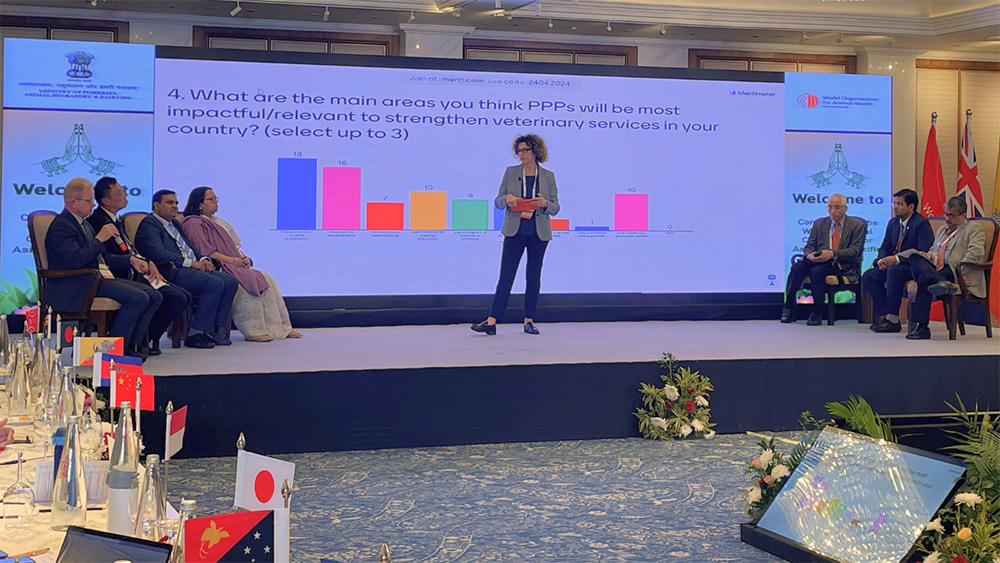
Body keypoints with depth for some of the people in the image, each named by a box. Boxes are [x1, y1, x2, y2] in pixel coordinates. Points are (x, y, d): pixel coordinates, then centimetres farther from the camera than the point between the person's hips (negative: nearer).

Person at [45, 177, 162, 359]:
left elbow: (101, 258, 26)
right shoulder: (61, 226, -10)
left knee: (154, 296, -4)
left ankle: (132, 346, -4)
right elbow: (76, 260, -24)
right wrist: (100, 238, -15)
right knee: (138, 298, -26)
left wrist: (131, 260, 12)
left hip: (101, 278, 10)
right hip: (76, 286, -10)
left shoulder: (84, 224, 22)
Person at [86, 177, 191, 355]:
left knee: (186, 296, 2)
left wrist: (150, 265, -1)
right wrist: (146, 264, -10)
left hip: (137, 274, 10)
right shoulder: (99, 221, -13)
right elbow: (114, 258, -18)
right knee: (176, 299, -22)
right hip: (125, 278, -10)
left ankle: (150, 336, 5)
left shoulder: (116, 220, 19)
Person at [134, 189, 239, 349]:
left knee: (231, 282, -6)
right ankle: (195, 334, -21)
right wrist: (190, 262, -19)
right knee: (215, 284, -27)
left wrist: (203, 260, 4)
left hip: (193, 269, 10)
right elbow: (157, 252, -18)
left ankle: (216, 329, -5)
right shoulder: (150, 223, -3)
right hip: (172, 272, -10)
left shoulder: (175, 224, 28)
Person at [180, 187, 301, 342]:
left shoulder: (218, 222, 25)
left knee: (266, 278, -8)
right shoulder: (193, 223, -4)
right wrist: (230, 260, -19)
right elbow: (205, 251, -16)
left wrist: (244, 258, 3)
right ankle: (253, 331, -29)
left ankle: (281, 328, -10)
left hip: (235, 265, 9)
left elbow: (233, 246, 24)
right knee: (247, 282, -30)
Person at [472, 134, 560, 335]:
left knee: (534, 277, 6)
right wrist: (506, 199, -17)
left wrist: (544, 203, -16)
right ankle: (492, 321, -9)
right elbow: (498, 201, 6)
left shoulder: (548, 176, 5)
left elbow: (555, 208, 5)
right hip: (514, 232, -1)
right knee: (506, 277, -5)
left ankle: (529, 321, 14)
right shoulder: (511, 172, 6)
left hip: (539, 234, 1)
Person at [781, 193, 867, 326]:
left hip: (842, 266, -4)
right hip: (818, 260, 4)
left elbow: (854, 251, -7)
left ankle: (817, 314, -25)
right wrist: (810, 255, -16)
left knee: (817, 271, -34)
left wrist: (832, 254, -23)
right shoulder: (819, 223, 16)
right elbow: (809, 246, 11)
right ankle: (789, 308, -20)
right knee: (797, 268, -26)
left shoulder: (857, 225, 4)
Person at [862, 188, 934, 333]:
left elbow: (924, 253, -20)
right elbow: (885, 247, 19)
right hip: (893, 264, 8)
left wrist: (897, 259, -26)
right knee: (869, 276, -15)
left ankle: (893, 319, -31)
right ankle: (883, 315, -13)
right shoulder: (893, 223, 14)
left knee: (894, 271, -37)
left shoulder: (922, 224, -10)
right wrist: (882, 260, -7)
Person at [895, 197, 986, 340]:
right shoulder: (941, 229, 33)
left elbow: (976, 253, -7)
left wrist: (960, 269, -19)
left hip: (954, 272, -7)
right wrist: (929, 255, 9)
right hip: (936, 270, 7)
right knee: (915, 257, -27)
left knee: (925, 280, -33)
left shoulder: (974, 229, 9)